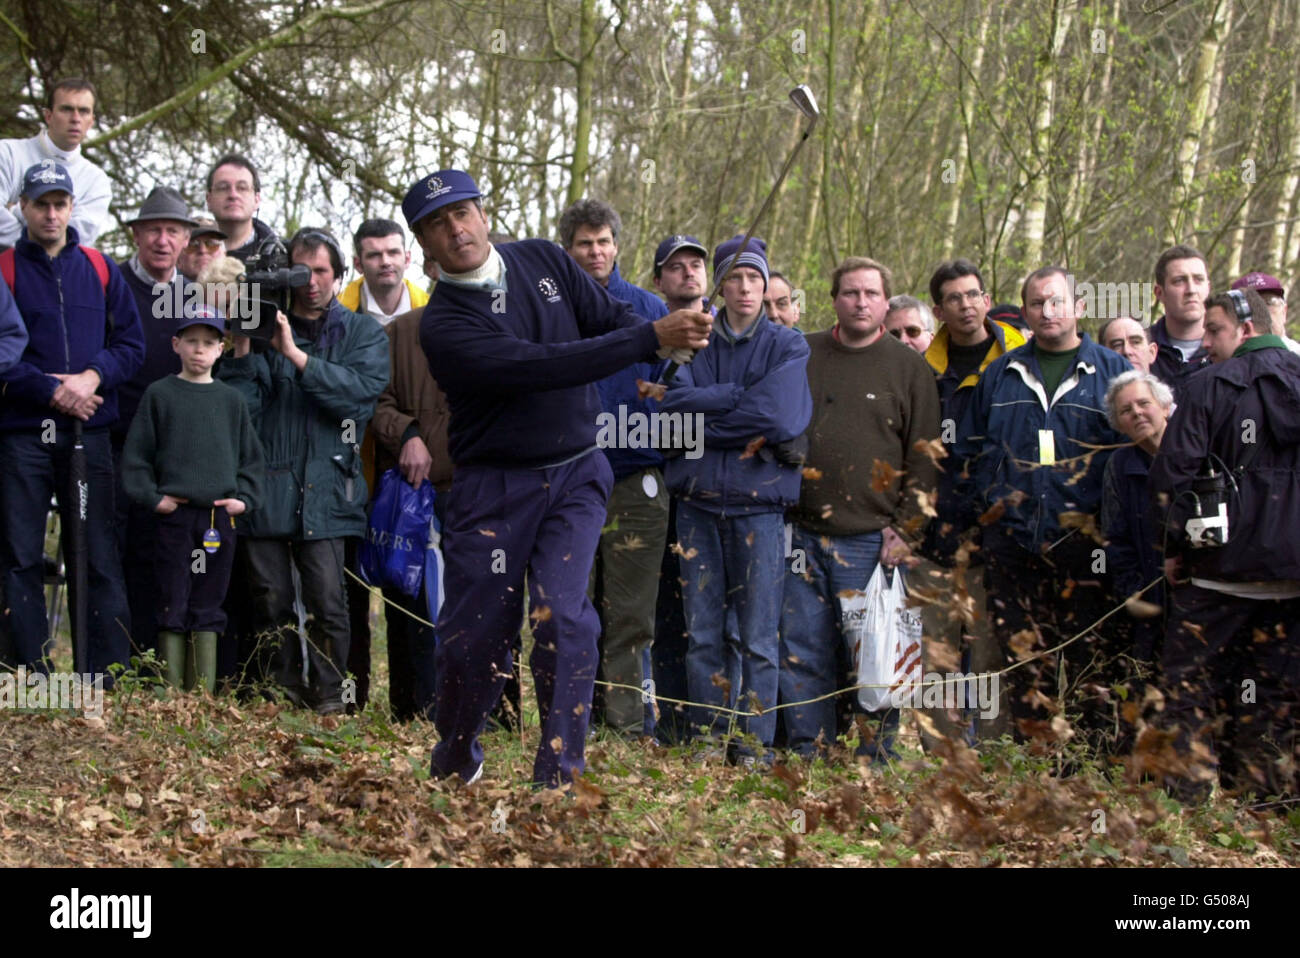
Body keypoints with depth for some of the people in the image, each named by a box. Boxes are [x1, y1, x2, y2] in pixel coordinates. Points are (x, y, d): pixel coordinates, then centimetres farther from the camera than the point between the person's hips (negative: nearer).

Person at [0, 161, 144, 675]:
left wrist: (93, 377, -9)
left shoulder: (100, 269, 12)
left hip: (88, 433, 2)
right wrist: (52, 391, -12)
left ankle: (108, 681, 5)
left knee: (99, 559, 2)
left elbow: (132, 342, 9)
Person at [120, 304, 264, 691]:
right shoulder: (159, 394, 3)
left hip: (220, 517, 2)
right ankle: (171, 693, 3)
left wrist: (244, 498, 3)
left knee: (208, 608, 6)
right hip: (174, 516, -2)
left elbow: (251, 457, 15)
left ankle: (204, 692, 10)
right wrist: (151, 497, -5)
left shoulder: (231, 399, 11)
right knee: (172, 606, -1)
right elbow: (135, 453, 3)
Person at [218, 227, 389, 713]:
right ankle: (283, 691, 13)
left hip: (325, 485, -1)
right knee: (271, 597, 1)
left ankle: (328, 694, 2)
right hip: (266, 484, 1)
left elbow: (361, 389, -8)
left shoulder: (363, 332, 13)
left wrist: (297, 355, -13)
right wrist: (242, 347, -11)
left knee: (328, 597, -10)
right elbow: (239, 408, 1)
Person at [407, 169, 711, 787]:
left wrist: (671, 341, -21)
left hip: (575, 475, 2)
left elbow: (612, 318, 3)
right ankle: (454, 769, 26)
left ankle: (559, 776, -7)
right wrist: (651, 338, -27)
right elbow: (539, 366, -24)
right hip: (493, 486, -2)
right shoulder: (442, 324, -13)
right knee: (473, 633, 2)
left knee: (562, 618, -13)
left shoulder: (545, 261, 4)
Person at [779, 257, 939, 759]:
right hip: (803, 534, 2)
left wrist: (905, 529, -5)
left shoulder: (908, 367, 5)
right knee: (803, 651, 3)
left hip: (872, 540, -2)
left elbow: (923, 459, 3)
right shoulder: (801, 356, 10)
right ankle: (807, 753, 13)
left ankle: (877, 758, 10)